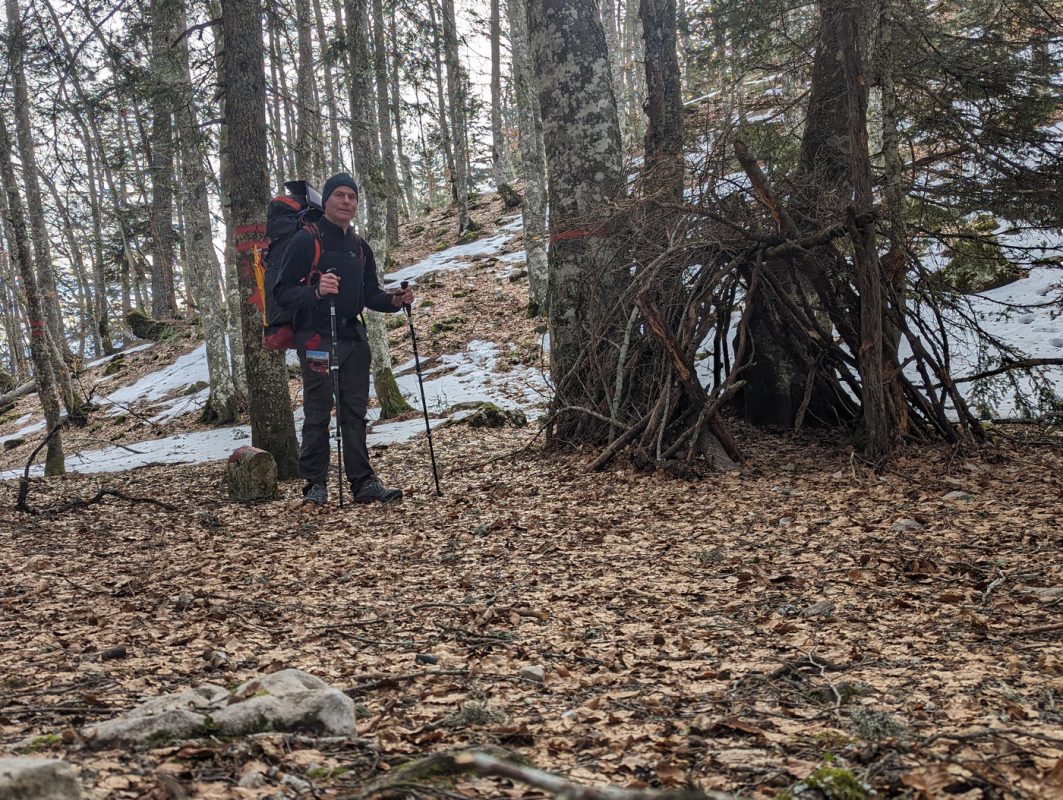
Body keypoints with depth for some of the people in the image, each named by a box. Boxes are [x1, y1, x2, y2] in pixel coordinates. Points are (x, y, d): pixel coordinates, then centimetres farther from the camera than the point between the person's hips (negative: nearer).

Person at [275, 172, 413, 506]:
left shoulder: (360, 247, 16)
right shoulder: (306, 241, -5)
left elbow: (370, 295, 21)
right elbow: (283, 293, -10)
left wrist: (393, 300, 0)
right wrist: (316, 292, -29)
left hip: (353, 338, 6)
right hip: (317, 338, -6)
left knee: (355, 412, 7)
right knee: (318, 413, -3)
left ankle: (363, 482, 11)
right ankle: (315, 485, 3)